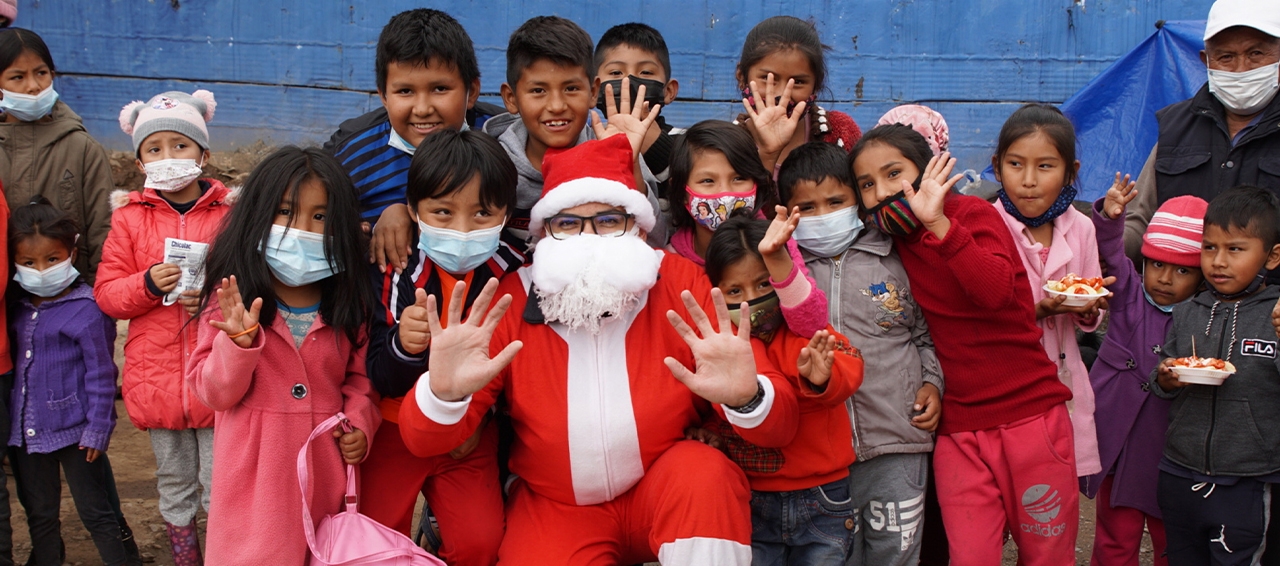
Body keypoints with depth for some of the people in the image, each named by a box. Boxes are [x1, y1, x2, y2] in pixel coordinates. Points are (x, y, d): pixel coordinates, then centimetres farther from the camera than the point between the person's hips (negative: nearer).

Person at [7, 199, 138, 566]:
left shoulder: (86, 309, -13)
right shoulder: (19, 309, 6)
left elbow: (101, 374, -12)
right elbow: (15, 364, 15)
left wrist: (98, 429, -13)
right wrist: (12, 421, 12)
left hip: (73, 431, -6)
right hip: (26, 431, 6)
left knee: (96, 514, 3)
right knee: (39, 516, 19)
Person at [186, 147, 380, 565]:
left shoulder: (348, 304, 2)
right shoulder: (232, 299, -4)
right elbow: (212, 392, -6)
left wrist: (360, 423, -6)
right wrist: (240, 341, -22)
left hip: (325, 475, 2)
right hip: (256, 479, -2)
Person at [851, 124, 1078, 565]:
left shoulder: (973, 212, -9)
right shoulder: (890, 241, 6)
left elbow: (995, 291, -28)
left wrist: (938, 223, -33)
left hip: (1031, 416, -3)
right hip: (958, 430, 3)